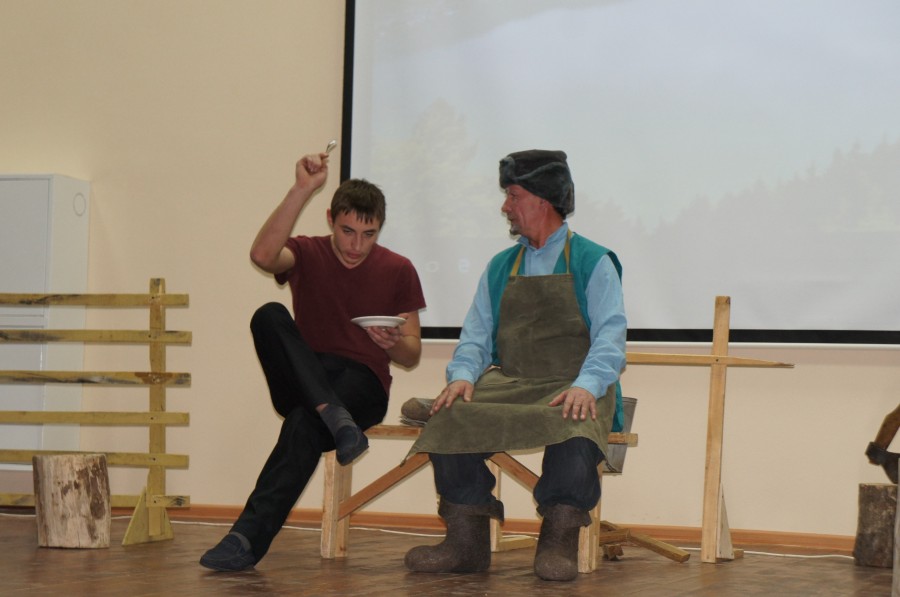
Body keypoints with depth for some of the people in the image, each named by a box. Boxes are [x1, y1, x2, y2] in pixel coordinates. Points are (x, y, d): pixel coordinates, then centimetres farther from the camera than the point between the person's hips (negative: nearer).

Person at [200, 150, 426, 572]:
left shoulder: (398, 271, 6)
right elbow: (262, 255, -22)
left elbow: (411, 357, 10)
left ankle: (249, 538, -33)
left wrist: (394, 342, -15)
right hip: (303, 381, 1)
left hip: (362, 384, -1)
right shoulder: (306, 255, 5)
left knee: (304, 423, -35)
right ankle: (336, 420, -41)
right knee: (269, 316, -28)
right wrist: (303, 190, -27)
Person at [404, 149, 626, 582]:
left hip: (572, 388, -4)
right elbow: (476, 336, 16)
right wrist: (463, 375, -8)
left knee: (573, 425, -38)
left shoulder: (593, 263, 7)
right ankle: (466, 541, -21)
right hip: (509, 382, 4)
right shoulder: (500, 268, 22)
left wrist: (585, 385, -24)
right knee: (452, 415, -25)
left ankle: (558, 542, -26)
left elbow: (609, 338, -5)